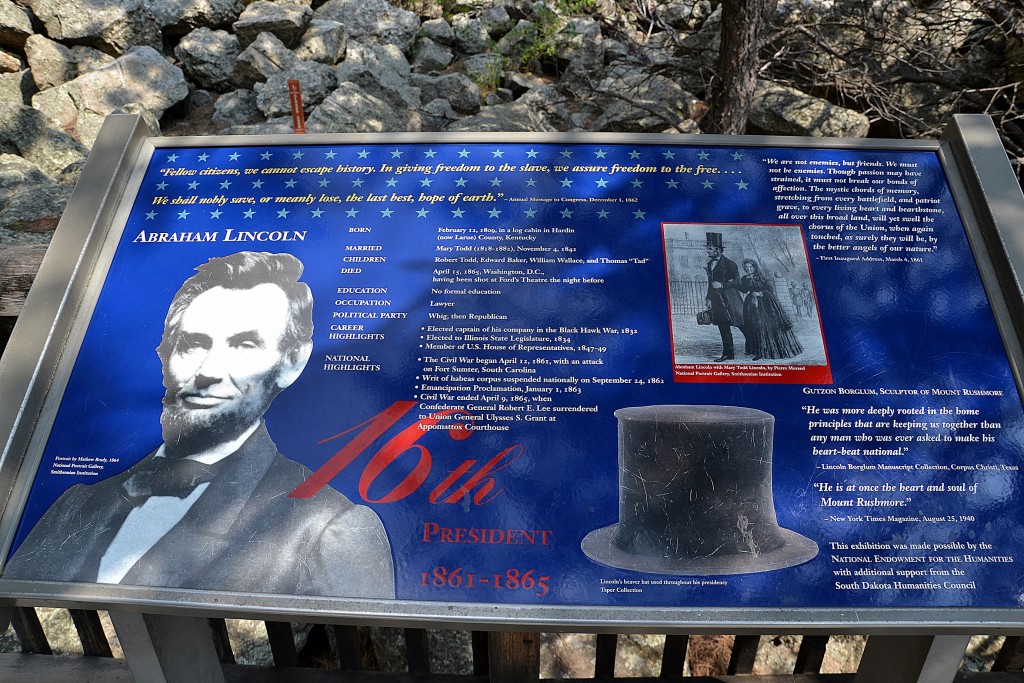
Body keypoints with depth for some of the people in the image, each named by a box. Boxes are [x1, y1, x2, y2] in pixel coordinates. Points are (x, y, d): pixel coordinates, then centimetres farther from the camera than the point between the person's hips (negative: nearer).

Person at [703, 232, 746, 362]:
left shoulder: (728, 264, -9)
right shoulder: (709, 264, 13)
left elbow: (736, 281, -10)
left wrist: (722, 285, -19)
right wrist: (708, 298, 17)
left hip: (730, 299, -7)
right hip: (716, 300, 7)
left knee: (742, 324, -2)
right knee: (723, 328, 8)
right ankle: (728, 353, 13)